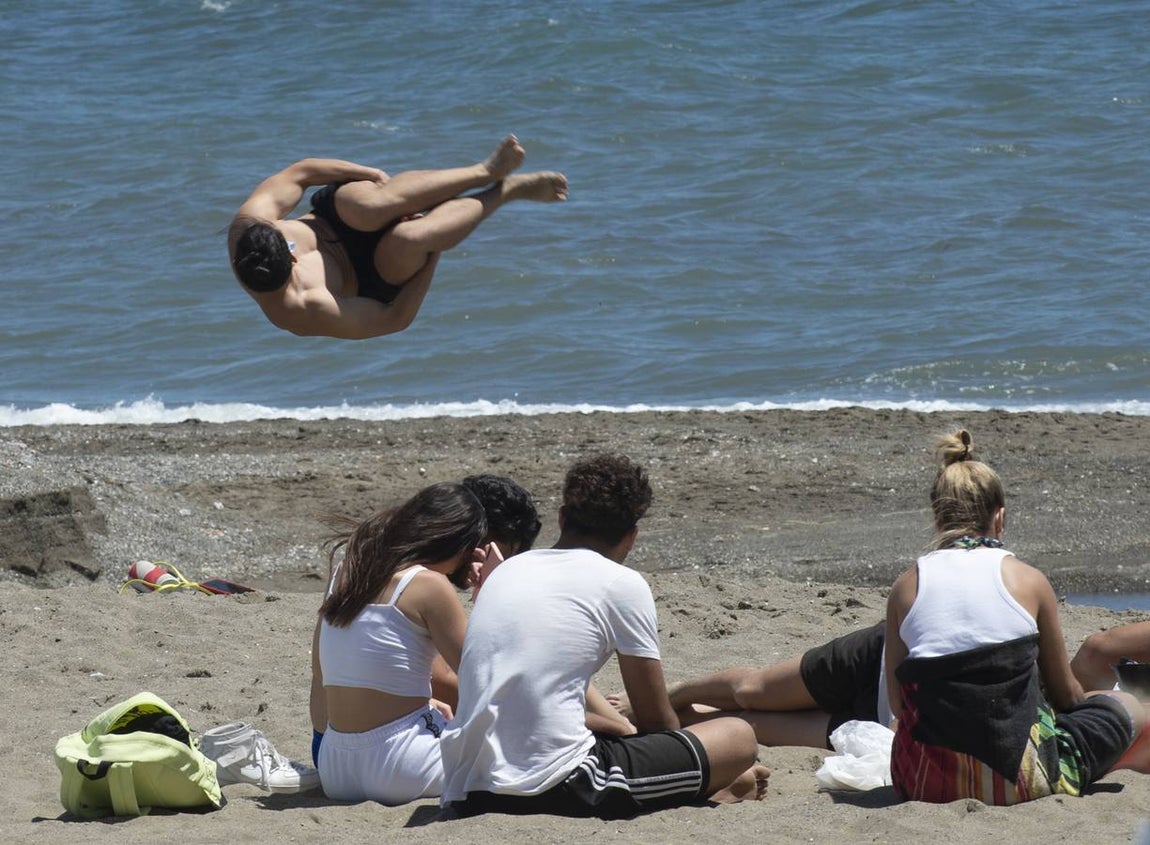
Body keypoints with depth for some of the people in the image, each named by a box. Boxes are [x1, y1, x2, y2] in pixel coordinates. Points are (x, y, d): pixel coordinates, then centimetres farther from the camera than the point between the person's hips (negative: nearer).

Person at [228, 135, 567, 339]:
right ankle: (504, 188, -16)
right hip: (373, 280, -5)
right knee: (406, 239, -38)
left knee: (364, 203, -30)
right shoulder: (309, 310, -37)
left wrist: (371, 174, -15)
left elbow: (299, 172, -10)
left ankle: (484, 172, -17)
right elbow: (395, 320, -26)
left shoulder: (247, 225, -24)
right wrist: (434, 251, -22)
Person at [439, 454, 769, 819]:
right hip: (555, 786, -7)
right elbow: (656, 720, 7)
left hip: (467, 790, 7)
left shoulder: (507, 570, 18)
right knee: (739, 737, 4)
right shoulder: (621, 583, 0)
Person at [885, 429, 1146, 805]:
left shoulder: (906, 587, 2)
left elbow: (898, 703, 5)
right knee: (1127, 708, 20)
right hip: (1016, 779, -3)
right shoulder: (1027, 580, -1)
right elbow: (1065, 693, 9)